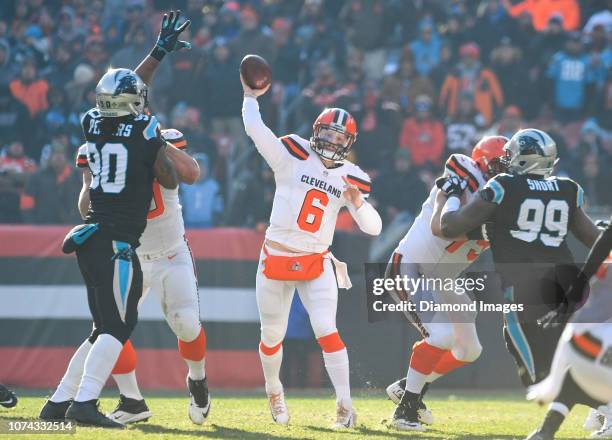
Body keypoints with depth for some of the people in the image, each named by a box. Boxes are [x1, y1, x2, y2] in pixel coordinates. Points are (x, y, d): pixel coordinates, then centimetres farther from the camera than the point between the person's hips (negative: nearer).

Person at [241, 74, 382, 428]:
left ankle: (345, 405, -12)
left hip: (317, 265, 1)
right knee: (272, 337, 9)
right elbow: (255, 129, -16)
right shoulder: (293, 157, -4)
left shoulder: (350, 178, 3)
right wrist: (251, 97, -8)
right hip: (276, 259, 0)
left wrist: (357, 201, -20)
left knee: (327, 332, -13)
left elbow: (373, 228, -3)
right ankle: (274, 392, 36)